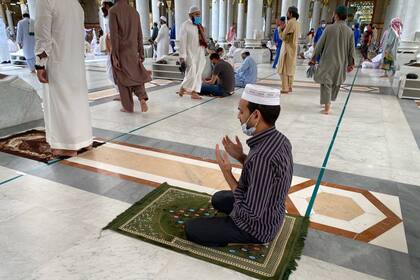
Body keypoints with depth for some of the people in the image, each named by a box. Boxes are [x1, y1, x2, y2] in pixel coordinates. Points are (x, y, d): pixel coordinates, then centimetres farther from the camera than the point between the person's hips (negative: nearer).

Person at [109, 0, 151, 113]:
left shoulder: (113, 11, -8)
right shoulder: (134, 11, 7)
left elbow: (114, 34, -15)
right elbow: (139, 35, 8)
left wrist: (114, 56, -14)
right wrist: (141, 53, 14)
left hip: (120, 51, -4)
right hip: (133, 51, 4)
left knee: (123, 80, 6)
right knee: (136, 76, 14)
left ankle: (128, 107, 11)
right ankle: (142, 98, -10)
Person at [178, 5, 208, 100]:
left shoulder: (199, 26, 13)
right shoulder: (185, 25, -8)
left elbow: (202, 40, 16)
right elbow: (183, 41, -12)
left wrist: (204, 53, 14)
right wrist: (182, 56, -18)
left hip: (200, 54, 7)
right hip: (190, 54, -7)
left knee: (198, 74, 7)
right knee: (191, 74, -9)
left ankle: (194, 92, 14)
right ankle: (182, 89, 12)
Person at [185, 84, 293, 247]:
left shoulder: (262, 157, -38)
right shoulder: (280, 140, -8)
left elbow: (251, 214, -30)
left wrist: (227, 173, -24)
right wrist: (241, 157, -5)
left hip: (257, 226, -8)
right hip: (270, 214, 9)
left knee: (191, 229, 2)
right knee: (218, 198, 30)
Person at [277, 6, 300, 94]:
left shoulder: (290, 23, -14)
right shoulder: (297, 23, 13)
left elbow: (283, 37, -14)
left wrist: (281, 29, 0)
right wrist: (284, 29, 10)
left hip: (287, 48, -9)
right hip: (293, 48, 9)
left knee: (284, 69, -6)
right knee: (290, 69, 12)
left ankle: (285, 88, -6)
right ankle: (289, 87, 17)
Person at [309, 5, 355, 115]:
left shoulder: (329, 28, -8)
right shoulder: (350, 31, 0)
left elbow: (320, 44, -4)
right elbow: (351, 49, 4)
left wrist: (314, 58, 6)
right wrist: (351, 63, 14)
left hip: (327, 61, -3)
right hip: (341, 63, 3)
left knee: (326, 83, 0)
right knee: (336, 83, 18)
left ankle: (327, 107, -9)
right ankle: (328, 102, 32)